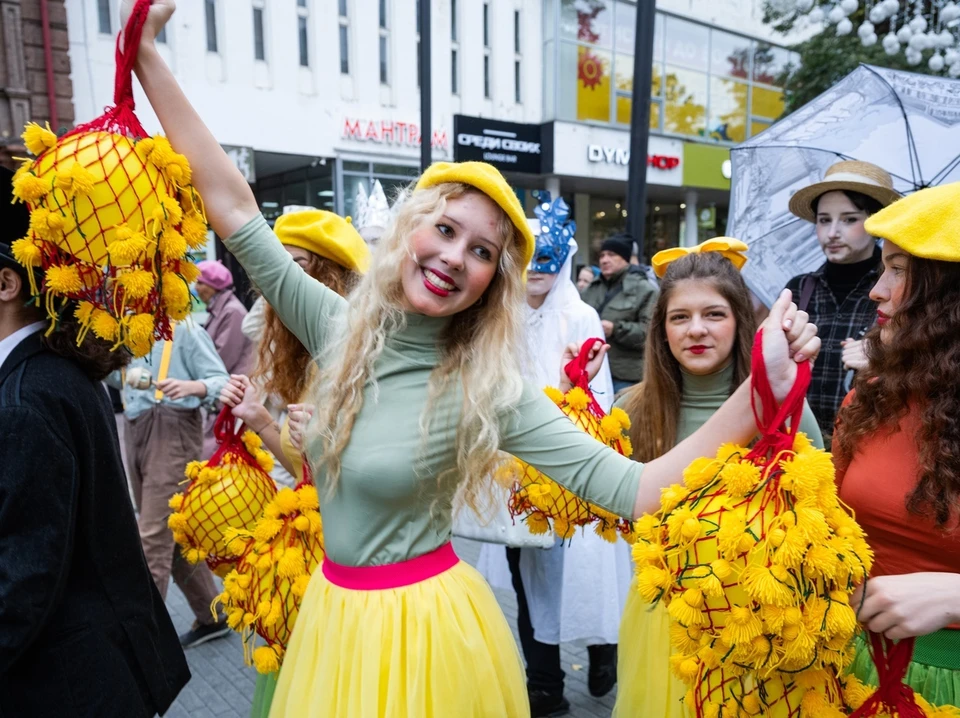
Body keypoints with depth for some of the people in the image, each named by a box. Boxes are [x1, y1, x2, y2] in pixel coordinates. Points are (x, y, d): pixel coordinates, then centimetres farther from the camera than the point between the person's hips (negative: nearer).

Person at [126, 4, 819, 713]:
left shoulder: (490, 389, -18)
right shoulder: (338, 327, -7)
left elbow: (630, 489, -24)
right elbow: (234, 204, -4)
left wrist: (762, 388, -35)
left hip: (421, 628, -4)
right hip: (332, 611, 5)